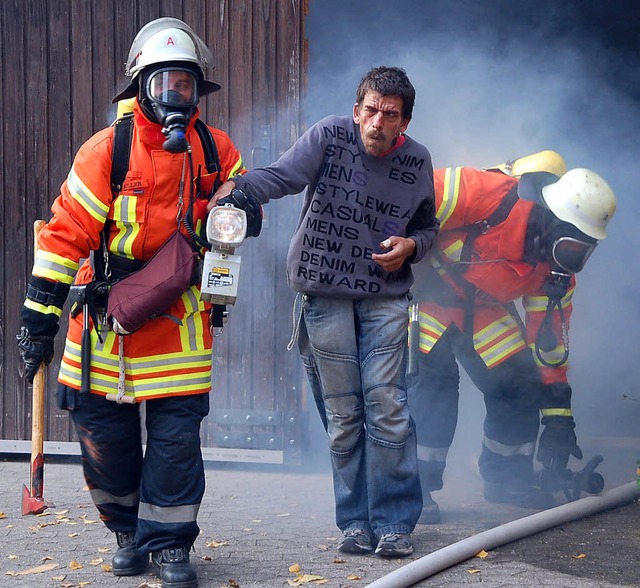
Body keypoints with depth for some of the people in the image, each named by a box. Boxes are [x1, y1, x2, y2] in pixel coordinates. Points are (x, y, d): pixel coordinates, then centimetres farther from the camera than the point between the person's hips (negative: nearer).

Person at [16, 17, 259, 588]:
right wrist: (39, 317, -12)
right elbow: (65, 233, -10)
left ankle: (170, 542, 9)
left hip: (180, 316, 1)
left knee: (177, 431, -4)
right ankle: (129, 530, 25)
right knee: (102, 428, 4)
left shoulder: (216, 151, 0)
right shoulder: (107, 151, -10)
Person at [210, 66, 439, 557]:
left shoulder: (417, 162, 3)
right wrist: (239, 187, -40)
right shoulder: (329, 137, -6)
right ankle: (355, 521, 13)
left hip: (385, 298, 1)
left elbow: (428, 227, 17)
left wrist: (410, 247, -6)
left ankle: (394, 523, 1)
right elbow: (281, 176, -20)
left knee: (387, 406, -7)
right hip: (324, 294, -1)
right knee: (341, 413, 3)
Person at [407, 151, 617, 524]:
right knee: (435, 375, -19)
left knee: (519, 380, 0)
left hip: (482, 306, 6)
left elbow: (550, 343, -2)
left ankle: (507, 478, 19)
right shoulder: (495, 196, -32)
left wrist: (559, 420, -2)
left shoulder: (556, 272, -10)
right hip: (426, 285, -6)